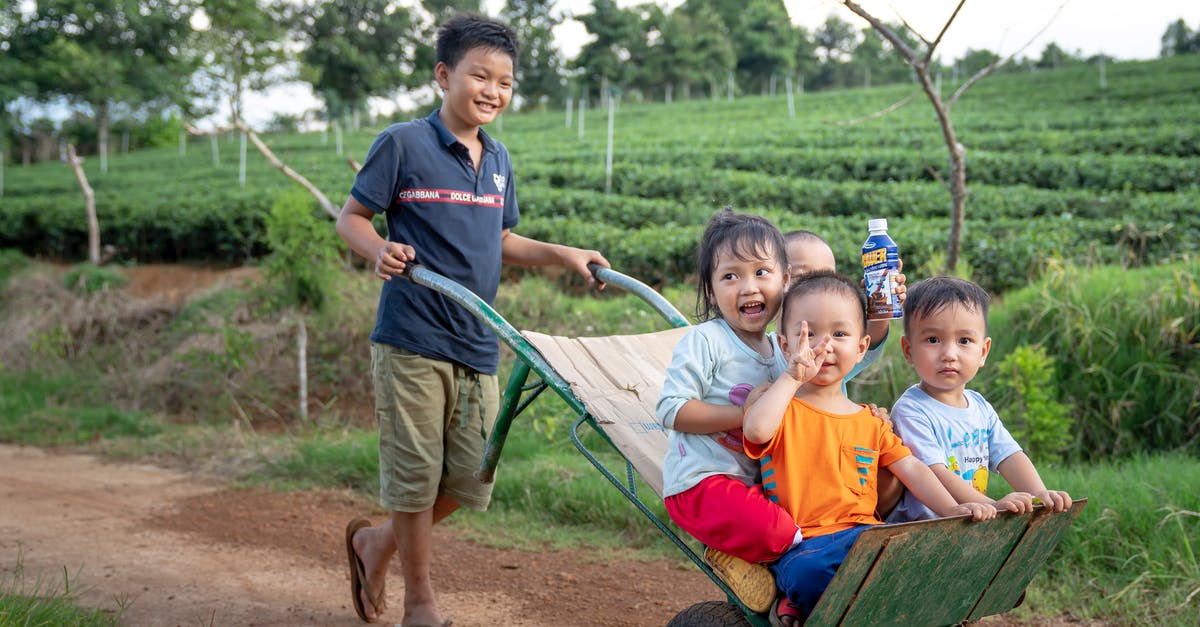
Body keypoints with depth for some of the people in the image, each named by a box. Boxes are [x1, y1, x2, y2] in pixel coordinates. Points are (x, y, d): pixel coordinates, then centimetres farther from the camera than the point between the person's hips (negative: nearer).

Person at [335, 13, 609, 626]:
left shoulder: (498, 160, 13)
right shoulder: (403, 144, -6)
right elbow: (350, 216, -3)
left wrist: (562, 254, 10)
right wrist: (380, 251, -22)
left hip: (477, 345, 6)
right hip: (412, 340, -6)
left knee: (469, 479, 9)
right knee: (416, 472, 1)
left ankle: (375, 542, 32)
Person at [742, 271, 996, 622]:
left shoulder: (870, 422, 21)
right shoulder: (783, 409, 4)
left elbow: (910, 468, 14)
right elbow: (756, 429, -20)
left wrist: (952, 510, -1)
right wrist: (793, 377, -15)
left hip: (863, 533, 6)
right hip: (801, 544, -5)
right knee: (808, 573, -39)